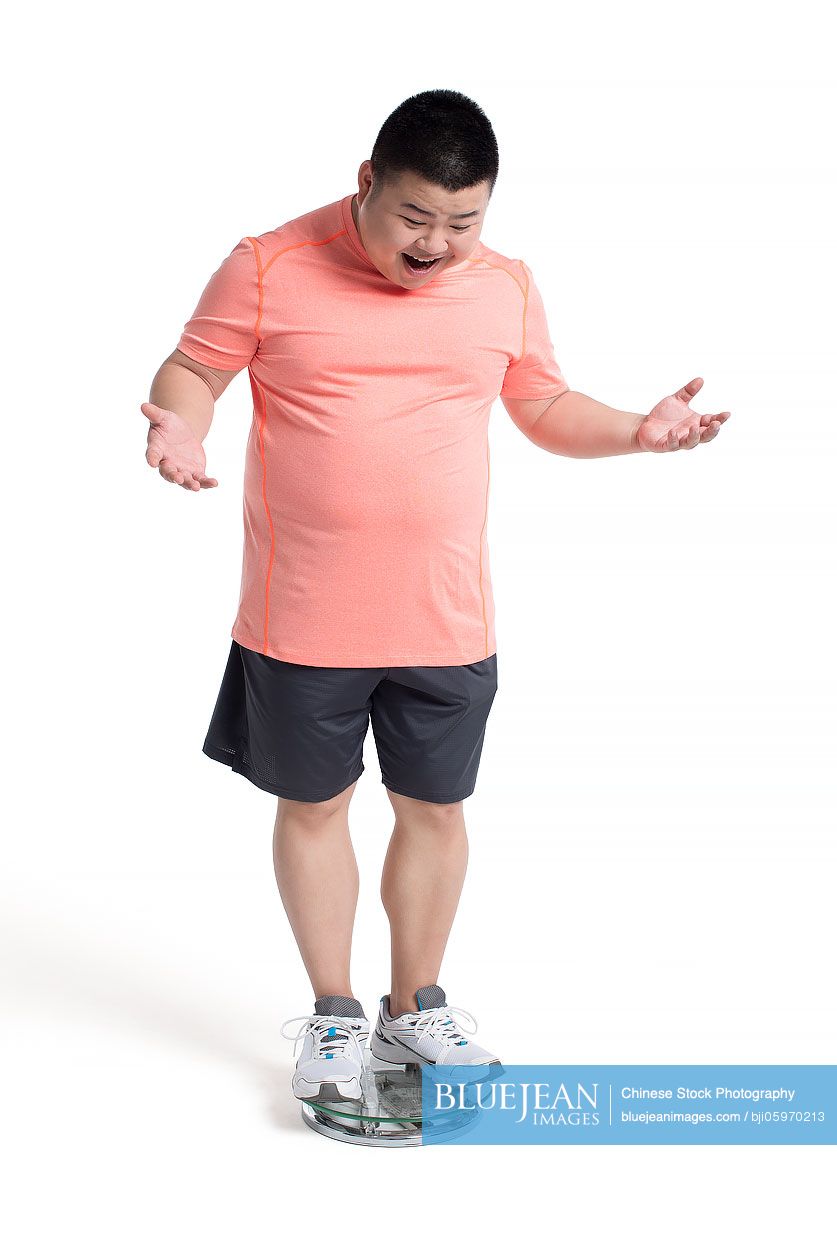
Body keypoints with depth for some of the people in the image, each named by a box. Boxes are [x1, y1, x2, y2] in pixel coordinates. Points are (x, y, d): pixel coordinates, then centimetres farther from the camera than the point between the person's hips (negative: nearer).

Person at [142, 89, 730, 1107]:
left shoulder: (506, 287, 3)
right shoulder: (270, 268, -8)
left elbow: (544, 406, 15)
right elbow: (193, 369, 0)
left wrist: (634, 431, -3)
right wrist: (178, 425, -22)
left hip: (445, 619, 3)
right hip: (303, 620, -2)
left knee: (434, 807, 12)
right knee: (313, 804, 11)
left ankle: (414, 1008, 33)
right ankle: (334, 1014, 30)